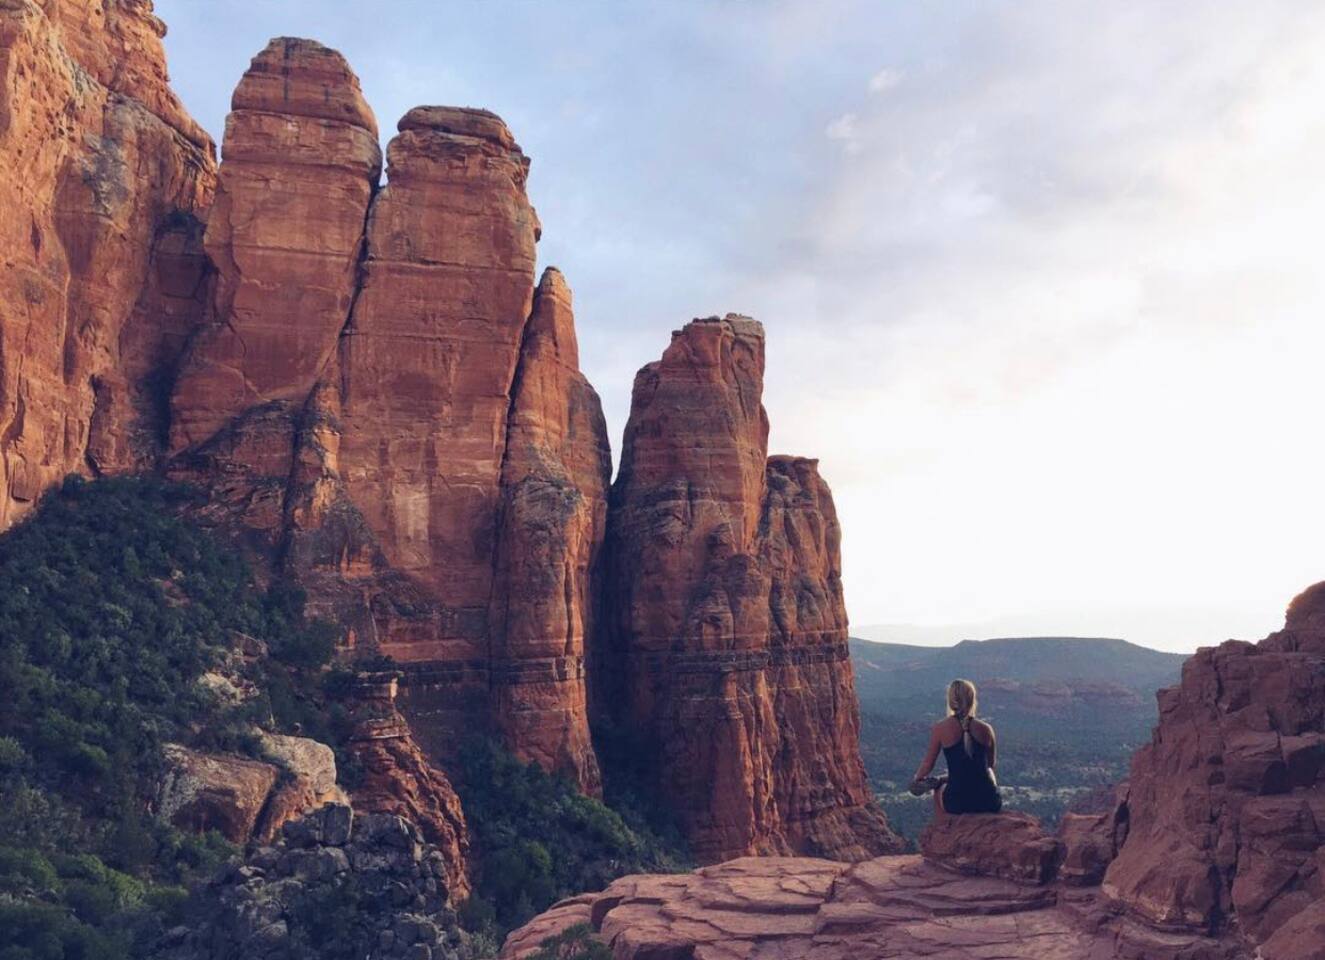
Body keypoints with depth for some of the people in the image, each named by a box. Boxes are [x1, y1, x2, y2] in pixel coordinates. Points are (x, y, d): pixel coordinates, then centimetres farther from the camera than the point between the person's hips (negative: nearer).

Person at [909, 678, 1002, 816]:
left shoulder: (940, 729, -6)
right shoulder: (985, 729, -1)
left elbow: (928, 764, 4)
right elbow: (991, 764, 14)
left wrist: (917, 780, 26)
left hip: (958, 803, -1)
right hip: (989, 802, 2)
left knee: (939, 789, 34)